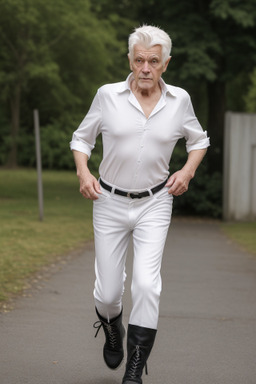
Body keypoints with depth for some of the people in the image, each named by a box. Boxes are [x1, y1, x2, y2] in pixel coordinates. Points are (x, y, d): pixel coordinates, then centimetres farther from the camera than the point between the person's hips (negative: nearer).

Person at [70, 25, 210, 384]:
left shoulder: (179, 100, -3)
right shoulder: (108, 95, -7)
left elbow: (199, 140, 15)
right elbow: (82, 138, 7)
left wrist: (188, 170, -3)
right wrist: (83, 172, -11)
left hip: (154, 205, 0)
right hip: (110, 203, 0)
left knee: (147, 284, -18)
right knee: (108, 293, 3)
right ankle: (112, 329, 41)